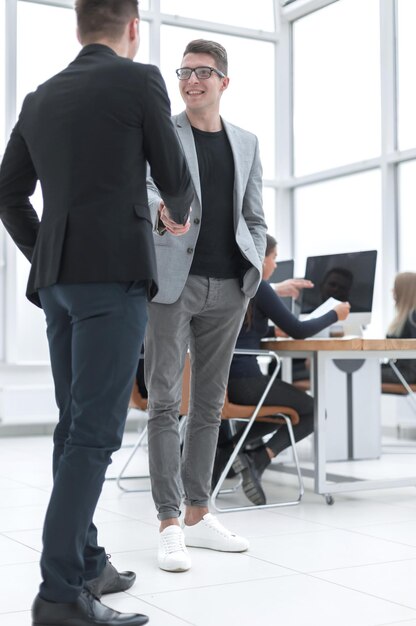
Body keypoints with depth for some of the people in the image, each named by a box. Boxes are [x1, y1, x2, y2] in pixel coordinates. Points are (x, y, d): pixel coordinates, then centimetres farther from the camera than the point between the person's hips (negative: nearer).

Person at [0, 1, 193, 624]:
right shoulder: (140, 81, 0)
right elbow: (174, 177, 5)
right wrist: (179, 215, 27)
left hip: (58, 277, 7)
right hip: (113, 273, -6)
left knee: (75, 425, 12)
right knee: (95, 431, -8)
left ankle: (87, 564, 20)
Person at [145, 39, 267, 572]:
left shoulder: (246, 143, 15)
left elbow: (254, 217, 17)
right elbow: (142, 186, -15)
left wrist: (254, 276, 5)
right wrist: (161, 209, -37)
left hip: (228, 288, 4)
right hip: (173, 282, -4)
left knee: (209, 403, 9)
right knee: (164, 402, -5)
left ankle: (198, 515, 18)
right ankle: (169, 523, 0)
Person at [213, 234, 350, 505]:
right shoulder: (258, 286, -7)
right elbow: (299, 331, -5)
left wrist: (273, 330, 29)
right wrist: (334, 314, 9)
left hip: (217, 380, 8)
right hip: (242, 380, -8)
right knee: (312, 411, 11)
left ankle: (227, 451, 14)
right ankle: (258, 460, -7)